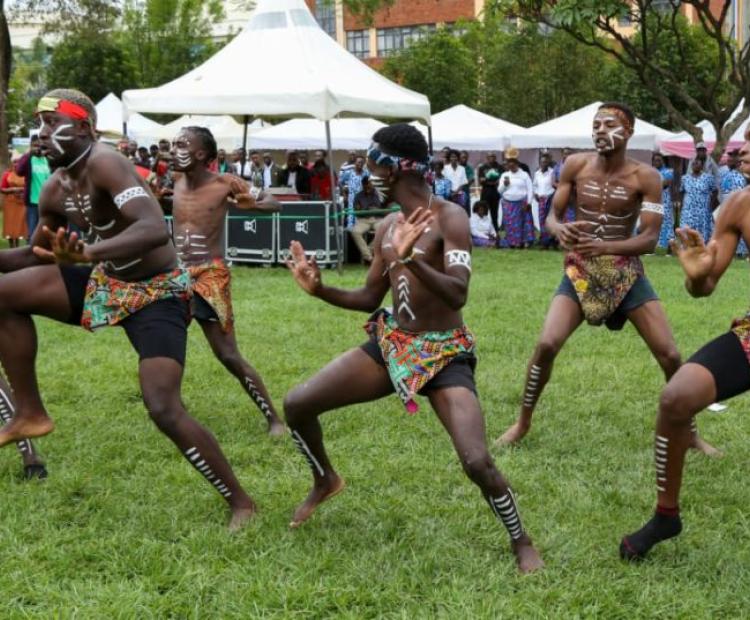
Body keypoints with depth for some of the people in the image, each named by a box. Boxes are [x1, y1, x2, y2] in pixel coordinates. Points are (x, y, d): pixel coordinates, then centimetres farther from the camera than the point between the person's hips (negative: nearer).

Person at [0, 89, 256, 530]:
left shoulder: (105, 164, -25)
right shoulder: (56, 190, 2)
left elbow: (156, 229, -41)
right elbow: (38, 254, 19)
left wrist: (87, 253, -53)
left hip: (158, 294, -8)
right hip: (106, 282, 8)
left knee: (164, 410, -20)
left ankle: (241, 503, -3)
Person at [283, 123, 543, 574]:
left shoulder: (449, 218, -15)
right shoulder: (388, 227, 7)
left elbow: (458, 295, -27)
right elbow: (369, 299, 15)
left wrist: (412, 258, -40)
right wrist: (320, 289, 0)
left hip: (444, 354, -7)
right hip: (390, 344, 7)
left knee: (478, 462, -23)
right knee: (297, 405, 1)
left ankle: (522, 543, 5)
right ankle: (326, 480, 31)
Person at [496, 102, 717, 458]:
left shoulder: (644, 177, -11)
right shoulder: (576, 166, -5)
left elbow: (650, 239, -15)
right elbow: (551, 215, 0)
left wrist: (605, 246, -31)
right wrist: (559, 230, -25)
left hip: (627, 273, 0)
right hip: (580, 272, 1)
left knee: (670, 355, -5)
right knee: (546, 345, -17)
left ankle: (689, 432, 16)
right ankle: (522, 423, 4)